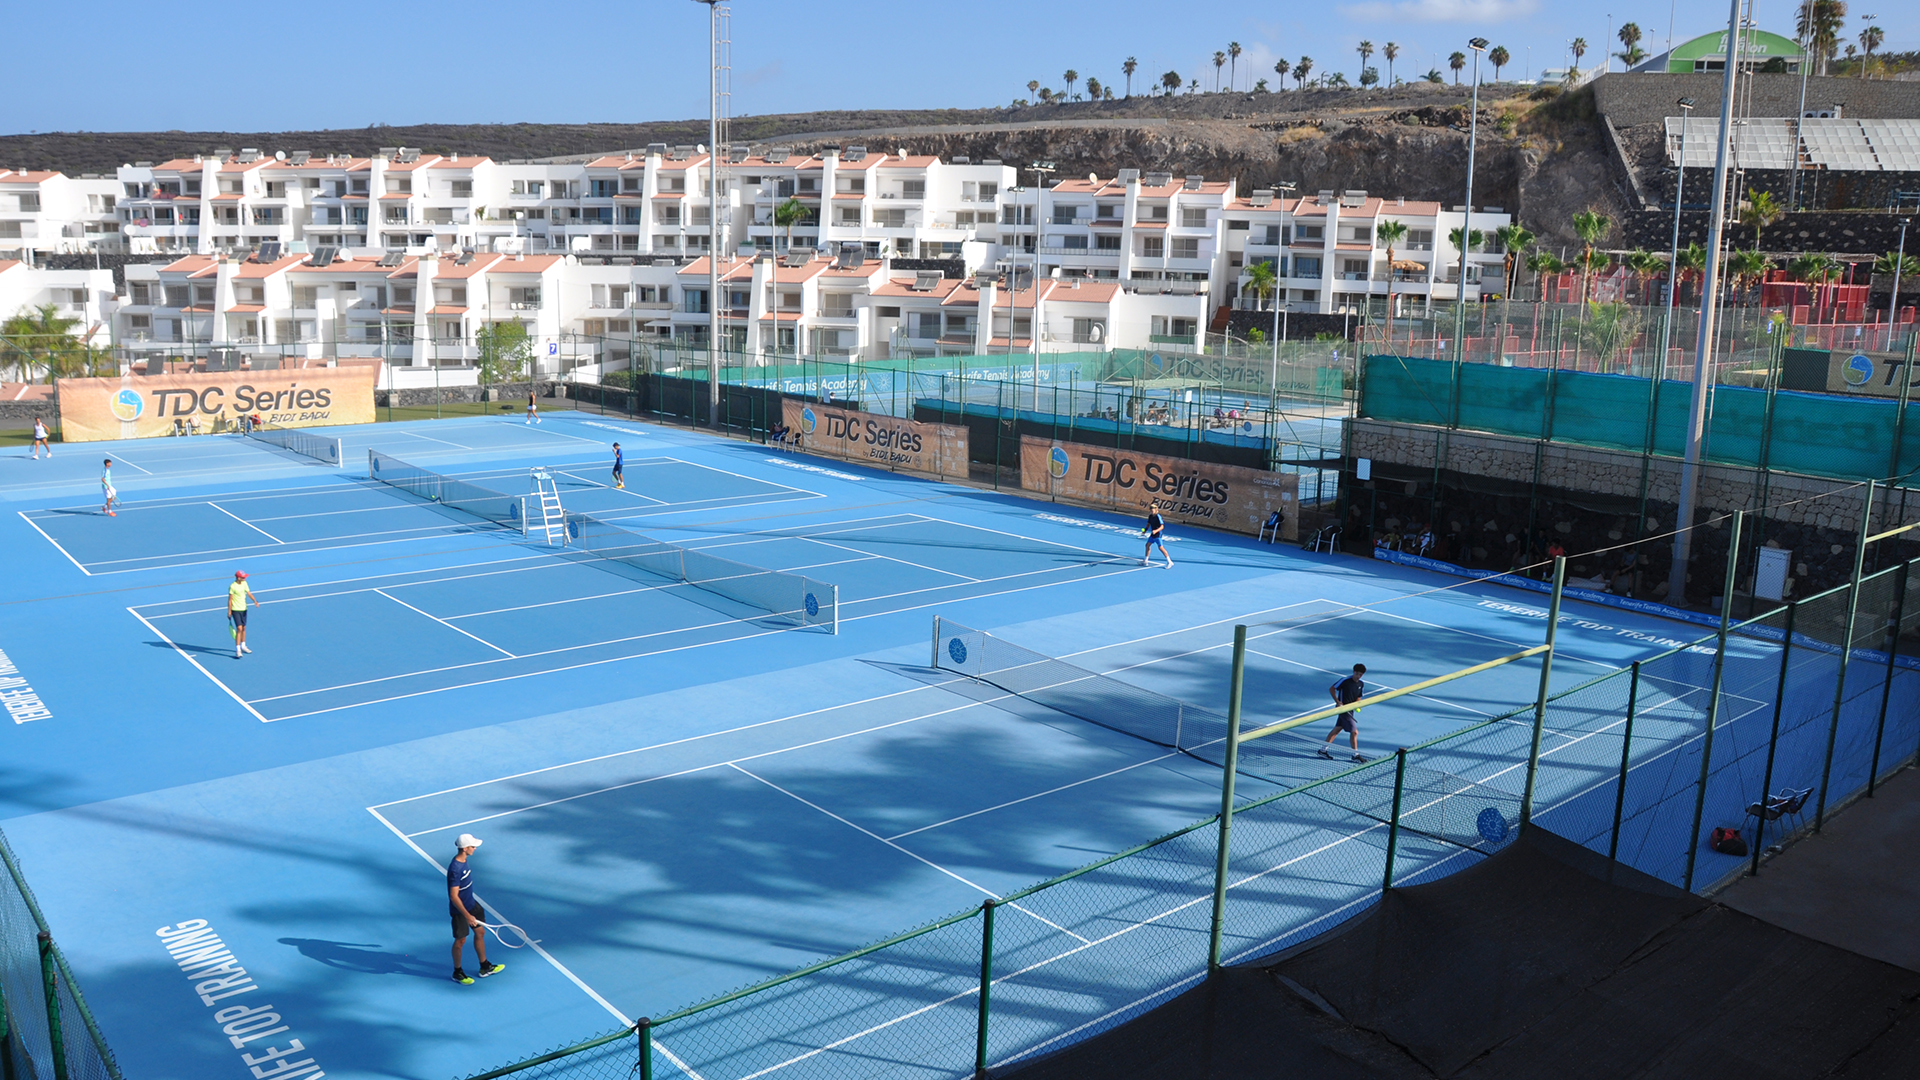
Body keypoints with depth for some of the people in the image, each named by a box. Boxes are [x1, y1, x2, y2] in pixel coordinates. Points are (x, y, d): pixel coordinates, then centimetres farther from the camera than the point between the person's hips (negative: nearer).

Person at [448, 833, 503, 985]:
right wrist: (467, 916, -26)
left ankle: (485, 967, 34)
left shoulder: (463, 860, -1)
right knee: (460, 941, 9)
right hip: (459, 910, -9)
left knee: (480, 932, 18)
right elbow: (454, 896, -29)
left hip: (471, 904, 9)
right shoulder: (455, 869, -31)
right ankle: (457, 973, 29)